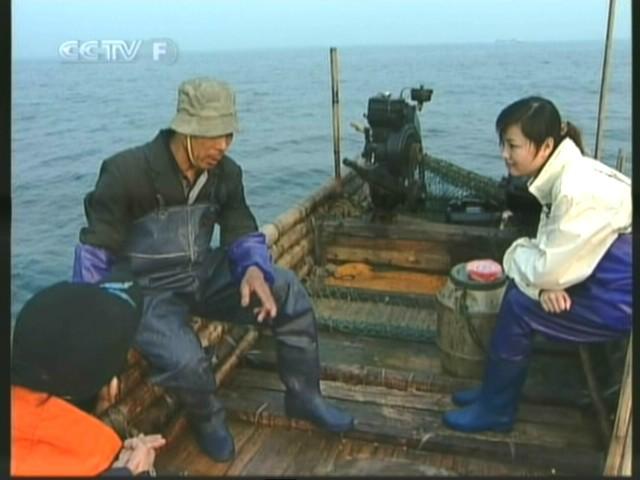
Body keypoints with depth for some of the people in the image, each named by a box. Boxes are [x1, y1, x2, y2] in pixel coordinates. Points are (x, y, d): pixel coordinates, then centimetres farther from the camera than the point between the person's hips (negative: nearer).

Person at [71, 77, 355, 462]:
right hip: (148, 290, -5)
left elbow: (243, 233, 2)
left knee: (287, 289, -13)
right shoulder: (127, 172, -21)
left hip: (203, 274, 5)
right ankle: (208, 418, 6)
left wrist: (254, 270, -24)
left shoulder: (226, 172, -5)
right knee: (185, 360, -33)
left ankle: (304, 396, 5)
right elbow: (94, 253, -16)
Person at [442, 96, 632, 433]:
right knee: (521, 288, 4)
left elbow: (549, 268, -24)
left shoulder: (578, 190, -28)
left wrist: (516, 253, -4)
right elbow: (553, 250, 5)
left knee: (518, 306, -12)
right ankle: (496, 391, 19)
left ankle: (495, 410, 8)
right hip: (606, 278, 9)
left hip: (621, 299, -9)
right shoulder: (564, 173, 2)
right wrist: (545, 284, -15)